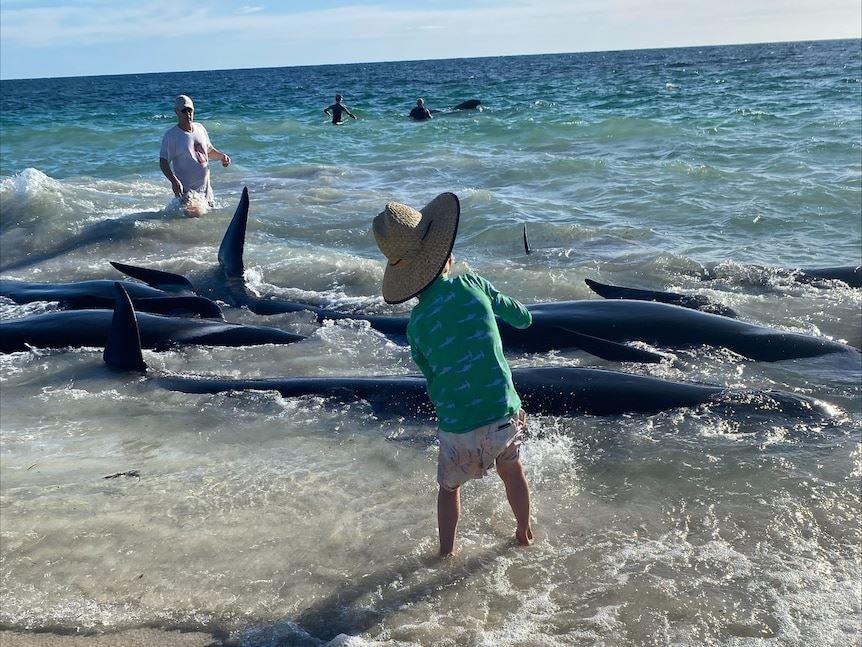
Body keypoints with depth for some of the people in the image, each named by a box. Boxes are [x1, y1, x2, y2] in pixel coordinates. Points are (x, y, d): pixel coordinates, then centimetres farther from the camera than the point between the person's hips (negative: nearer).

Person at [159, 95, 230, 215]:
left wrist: (221, 156, 2)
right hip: (187, 191, -7)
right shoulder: (171, 136, -10)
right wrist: (174, 180, -30)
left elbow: (209, 150, 23)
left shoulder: (200, 128, 8)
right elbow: (163, 163, -14)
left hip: (206, 190, 7)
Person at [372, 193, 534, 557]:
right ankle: (525, 534, 50)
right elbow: (523, 318, 6)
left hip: (456, 429, 0)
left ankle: (446, 553, 40)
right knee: (512, 471, 30)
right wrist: (496, 308, 25)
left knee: (450, 487, 28)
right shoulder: (470, 284, -7)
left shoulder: (416, 326, -2)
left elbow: (434, 384, 8)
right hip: (504, 417, 0)